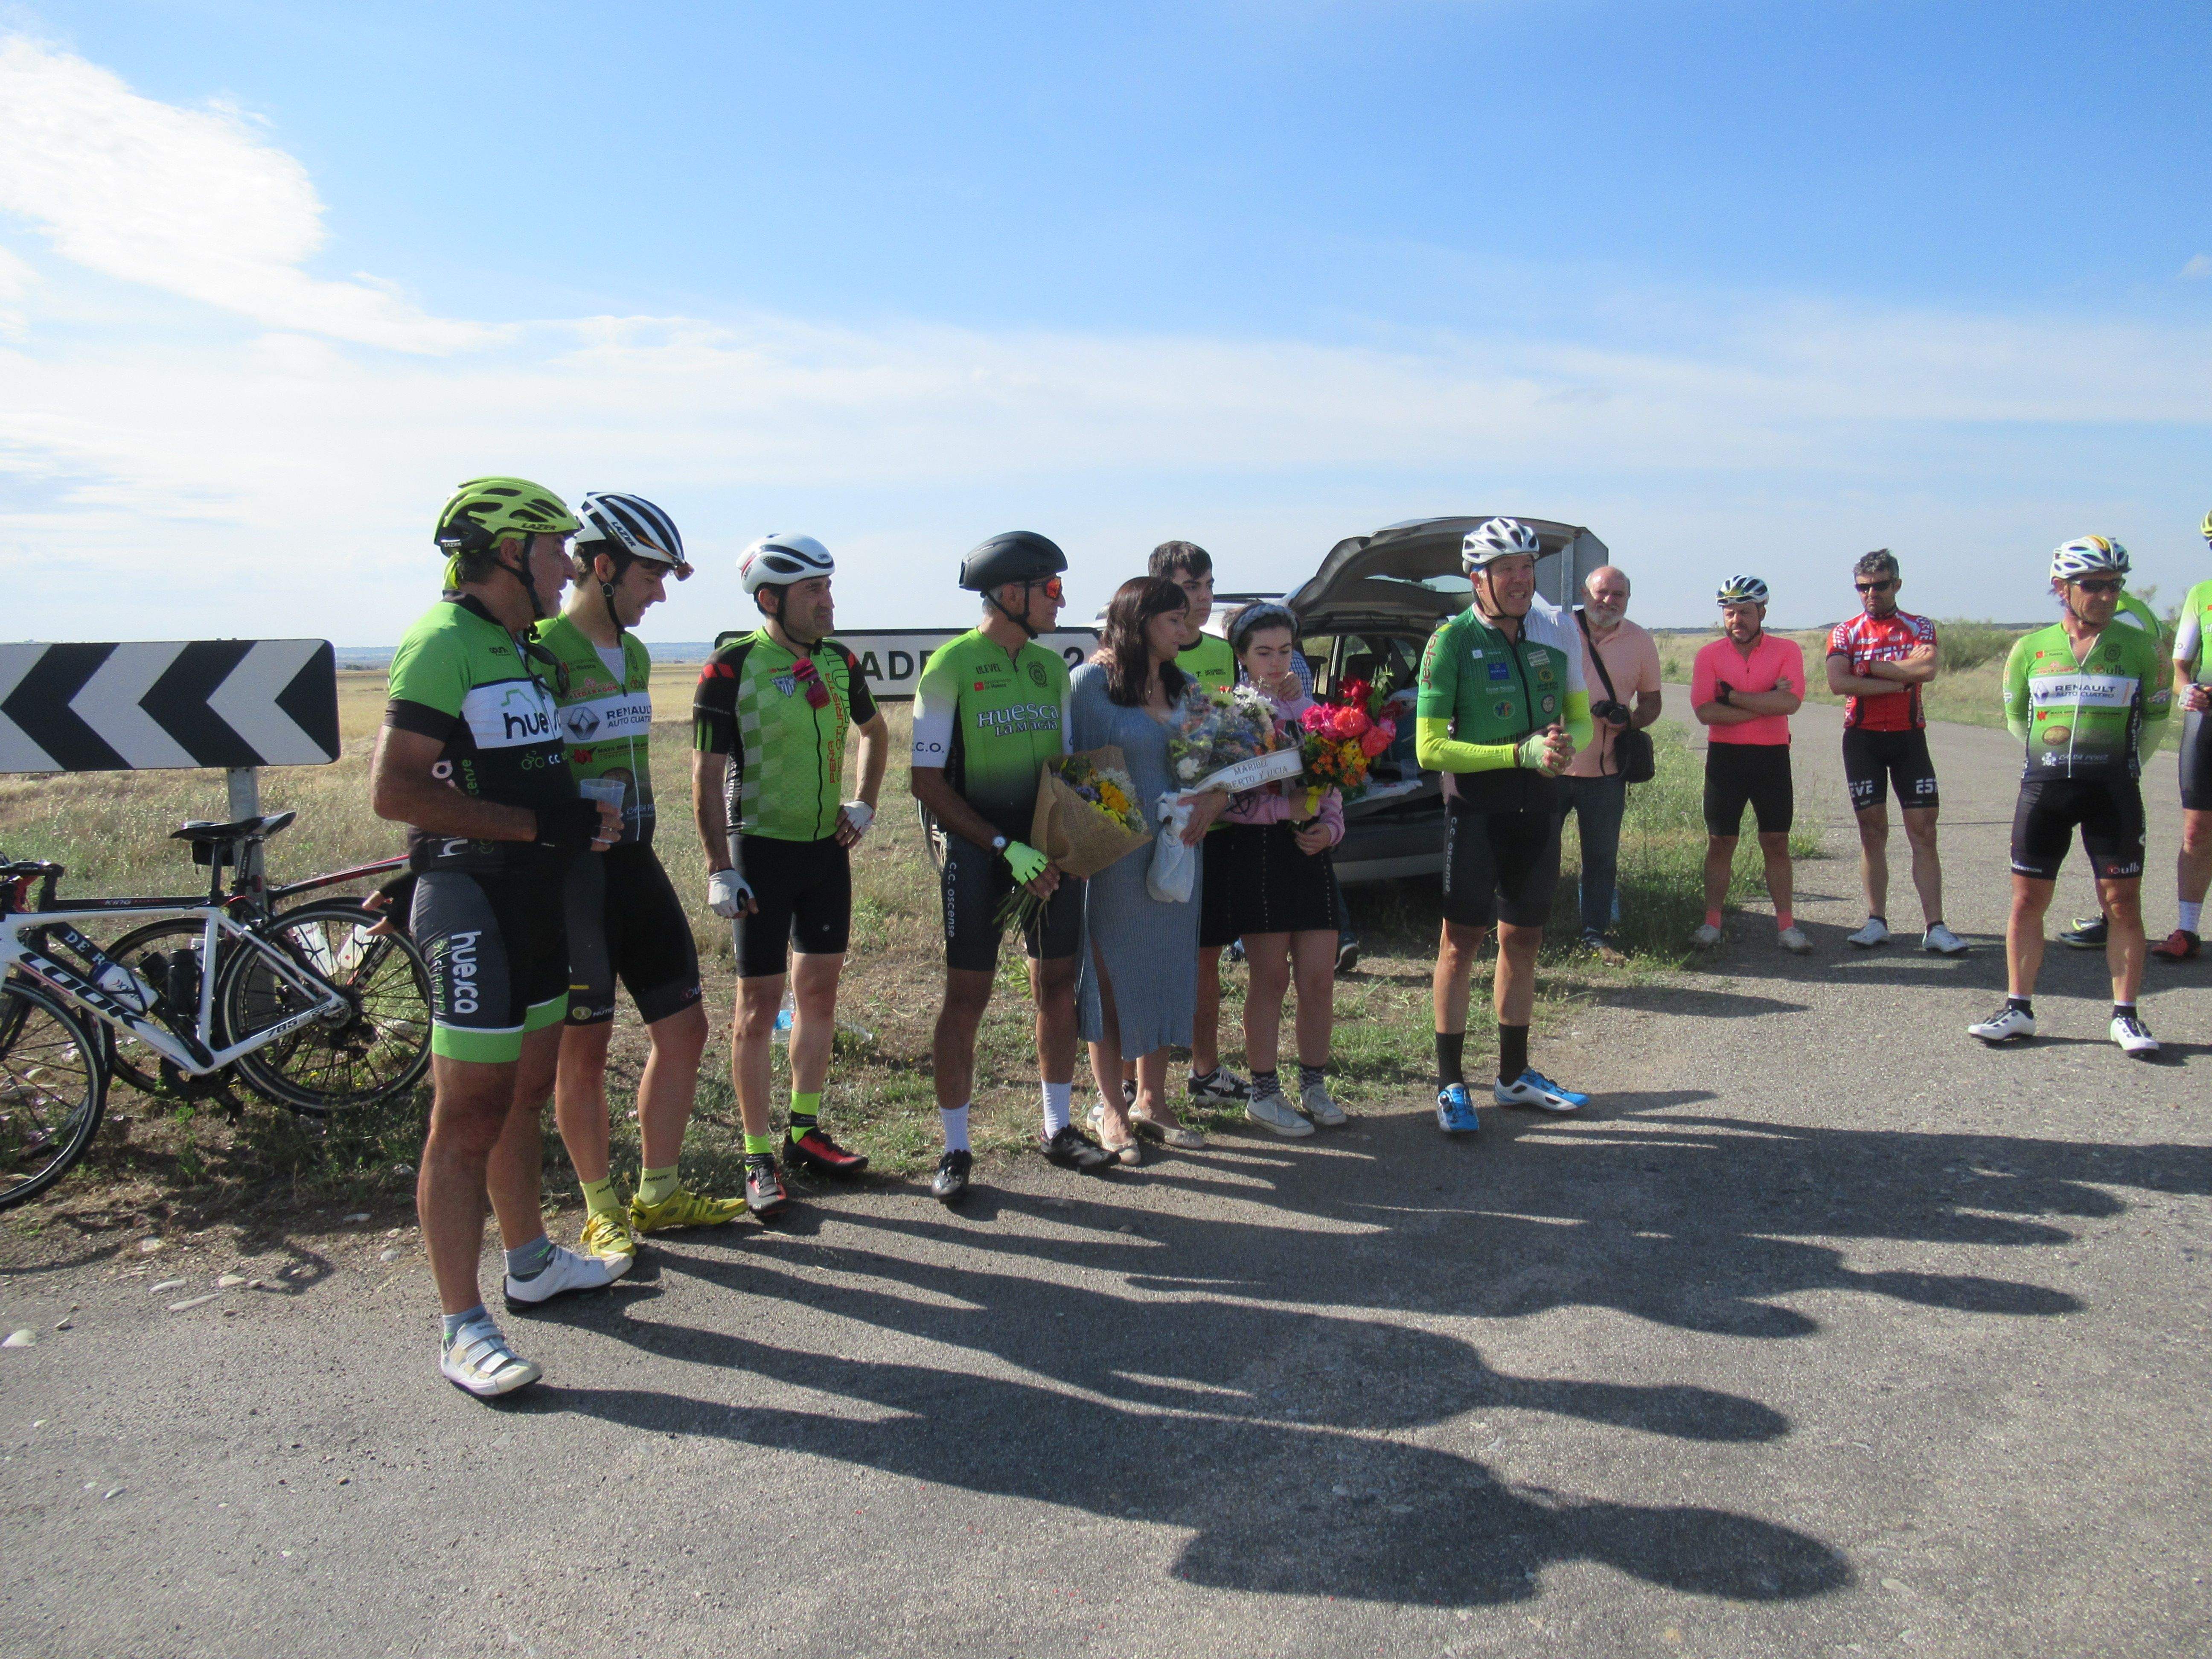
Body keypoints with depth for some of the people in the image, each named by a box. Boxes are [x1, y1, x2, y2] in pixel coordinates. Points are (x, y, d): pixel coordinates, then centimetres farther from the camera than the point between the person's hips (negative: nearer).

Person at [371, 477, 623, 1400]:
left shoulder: (517, 644, 15)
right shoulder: (443, 642, -14)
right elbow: (395, 791, -21)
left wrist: (583, 820, 4)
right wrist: (537, 824, -21)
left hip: (533, 898, 9)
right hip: (472, 901, -9)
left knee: (525, 1093, 19)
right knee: (468, 1117, -4)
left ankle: (532, 1264, 33)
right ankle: (462, 1328, 4)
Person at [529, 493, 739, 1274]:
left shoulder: (635, 655, 12)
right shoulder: (541, 654, -13)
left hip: (634, 862, 8)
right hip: (571, 872, -8)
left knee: (684, 1026, 9)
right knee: (585, 1046, 3)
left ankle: (659, 1194, 24)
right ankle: (601, 1211, 19)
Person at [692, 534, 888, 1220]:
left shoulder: (839, 661, 4)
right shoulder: (732, 668, -13)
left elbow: (875, 733, 22)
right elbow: (708, 775, -12)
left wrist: (864, 806, 10)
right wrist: (720, 868, -15)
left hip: (827, 848, 6)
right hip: (762, 851, -6)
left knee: (820, 989, 12)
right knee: (760, 1002, -1)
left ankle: (805, 1132, 28)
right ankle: (757, 1159, 10)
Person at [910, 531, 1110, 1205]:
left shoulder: (1052, 666, 9)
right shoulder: (952, 665, -9)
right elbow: (927, 780, -11)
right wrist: (1006, 847, -16)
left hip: (1049, 847, 6)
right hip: (976, 848, -6)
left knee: (1058, 985, 10)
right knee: (967, 996, -1)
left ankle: (1058, 1127, 26)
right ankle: (956, 1150, 10)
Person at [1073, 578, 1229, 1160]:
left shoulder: (1182, 687, 11)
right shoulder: (1091, 683, -8)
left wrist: (1214, 797, -8)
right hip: (1115, 860, -6)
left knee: (1167, 976, 12)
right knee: (1112, 977, 5)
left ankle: (1152, 1101, 25)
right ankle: (1111, 1107, 18)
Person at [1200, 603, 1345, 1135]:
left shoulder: (1309, 709, 12)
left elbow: (1332, 786, 17)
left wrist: (1329, 827, -2)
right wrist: (1288, 806, -20)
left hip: (1307, 851, 5)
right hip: (1253, 851, -5)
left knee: (1320, 977, 3)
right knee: (1271, 977, 0)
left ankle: (1314, 1085, 19)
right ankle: (1264, 1093, 14)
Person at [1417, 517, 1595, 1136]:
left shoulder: (1555, 632, 7)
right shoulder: (1452, 641, -9)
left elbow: (1582, 718, 15)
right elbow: (1430, 748, -13)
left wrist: (1564, 743, -9)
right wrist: (1521, 753, -20)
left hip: (1538, 805, 5)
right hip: (1477, 806, -5)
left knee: (1523, 941, 13)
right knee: (1462, 942, -2)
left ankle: (1515, 1075, 26)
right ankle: (1450, 1083, 7)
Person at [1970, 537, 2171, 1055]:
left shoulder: (2139, 647, 1)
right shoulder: (2030, 648, 5)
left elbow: (2155, 718, 12)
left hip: (2113, 789, -1)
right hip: (2043, 785, 1)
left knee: (2123, 904, 0)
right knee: (2027, 901, 3)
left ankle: (2126, 1016, 10)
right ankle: (2018, 1009, 12)